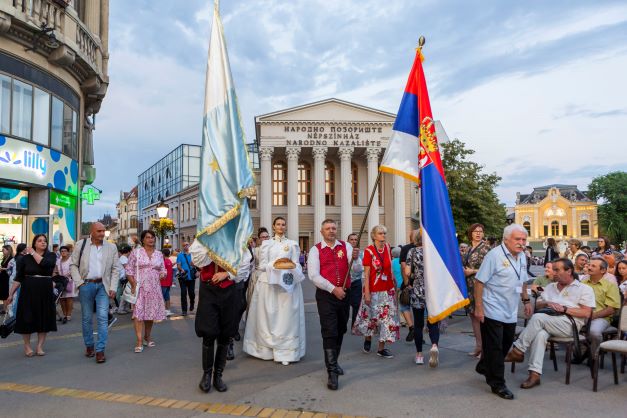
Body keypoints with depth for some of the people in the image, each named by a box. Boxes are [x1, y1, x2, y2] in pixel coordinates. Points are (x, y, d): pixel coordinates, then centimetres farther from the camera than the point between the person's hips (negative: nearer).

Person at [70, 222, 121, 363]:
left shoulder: (111, 247, 4)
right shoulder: (81, 245, 2)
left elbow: (116, 269, 5)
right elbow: (73, 265, 5)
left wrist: (113, 287, -2)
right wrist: (79, 282, -6)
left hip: (102, 286, 0)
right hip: (86, 285, 0)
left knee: (103, 318, -6)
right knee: (87, 318, 10)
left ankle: (100, 350, -1)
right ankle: (89, 346, 27)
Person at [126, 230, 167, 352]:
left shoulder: (159, 254, 10)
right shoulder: (136, 252, 0)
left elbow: (162, 271, 16)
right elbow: (129, 270, -2)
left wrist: (162, 274, -7)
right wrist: (133, 285, -11)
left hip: (154, 287, 4)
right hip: (140, 287, -4)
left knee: (151, 312, 10)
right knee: (138, 313, -9)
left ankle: (147, 336, 27)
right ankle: (139, 341, -8)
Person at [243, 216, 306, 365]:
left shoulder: (292, 244, 10)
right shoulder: (266, 244, 9)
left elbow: (297, 265, 6)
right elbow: (262, 265, 3)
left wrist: (292, 266, -16)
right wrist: (275, 264, -14)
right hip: (269, 284, 0)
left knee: (286, 318, -3)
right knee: (269, 317, 0)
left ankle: (285, 352, 0)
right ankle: (268, 349, 10)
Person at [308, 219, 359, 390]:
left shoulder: (346, 246, 4)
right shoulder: (315, 250, -3)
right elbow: (314, 275, -10)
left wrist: (355, 258, -31)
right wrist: (333, 289, -16)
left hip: (345, 294, 4)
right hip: (326, 295, -3)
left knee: (340, 331, 16)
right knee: (329, 332, -9)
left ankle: (333, 362, 36)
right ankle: (332, 372, -5)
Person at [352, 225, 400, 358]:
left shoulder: (387, 247, 3)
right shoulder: (369, 251, -13)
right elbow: (366, 274, -13)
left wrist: (394, 285, 12)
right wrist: (367, 293, -16)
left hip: (388, 289, 5)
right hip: (374, 290, -5)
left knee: (387, 317, 4)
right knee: (371, 316, 10)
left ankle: (381, 348, 14)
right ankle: (368, 339, 37)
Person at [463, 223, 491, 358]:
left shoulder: (485, 247, -8)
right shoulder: (470, 248, 14)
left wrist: (472, 271, -15)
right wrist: (463, 270, 4)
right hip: (469, 286, 8)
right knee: (472, 314, 12)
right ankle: (478, 345, 23)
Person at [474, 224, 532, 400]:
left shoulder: (522, 257, 8)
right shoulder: (494, 255, -17)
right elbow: (479, 282, -18)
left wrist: (526, 300, 18)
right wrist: (478, 307, -19)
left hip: (511, 312, 8)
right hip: (493, 311, -8)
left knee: (506, 344, 18)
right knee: (494, 347, 0)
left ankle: (484, 367, 38)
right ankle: (497, 384, 12)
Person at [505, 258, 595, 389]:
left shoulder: (584, 289, 12)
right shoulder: (550, 287, 28)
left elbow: (586, 313, 0)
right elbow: (537, 305, 23)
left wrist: (564, 309, -11)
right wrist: (547, 303, 1)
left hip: (569, 324, -4)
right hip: (547, 323, 4)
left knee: (537, 317, -32)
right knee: (539, 334, -33)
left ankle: (518, 351, -24)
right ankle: (535, 374, -36)